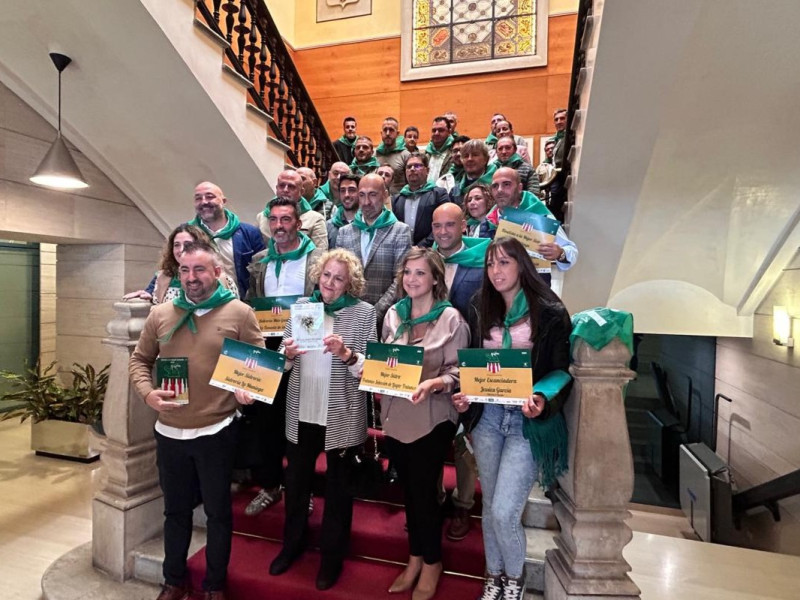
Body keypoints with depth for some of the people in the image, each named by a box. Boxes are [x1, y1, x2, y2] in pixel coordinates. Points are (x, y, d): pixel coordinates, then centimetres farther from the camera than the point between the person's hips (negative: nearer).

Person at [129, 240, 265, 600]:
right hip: (169, 432, 4)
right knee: (175, 510, 21)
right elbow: (139, 360, 11)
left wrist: (249, 390, -23)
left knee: (218, 512, 13)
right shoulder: (160, 315, 4)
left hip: (215, 432, -3)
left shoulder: (239, 313, -7)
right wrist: (147, 392, -6)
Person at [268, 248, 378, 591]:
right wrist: (287, 353, -15)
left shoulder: (364, 312, -7)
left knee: (338, 488, 15)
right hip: (301, 413, 4)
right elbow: (282, 361, 7)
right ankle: (292, 544, 46)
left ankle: (332, 556, 38)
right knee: (295, 481, 20)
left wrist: (346, 354, -27)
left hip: (343, 417, -3)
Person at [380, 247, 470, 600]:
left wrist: (434, 384, -28)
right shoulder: (393, 314, 5)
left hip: (431, 418, -5)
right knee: (408, 489, 18)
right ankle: (415, 558, 39)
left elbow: (459, 371, -10)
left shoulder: (451, 318, -10)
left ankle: (431, 562, 34)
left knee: (424, 491, 9)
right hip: (395, 415, 5)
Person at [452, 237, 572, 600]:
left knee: (504, 511, -4)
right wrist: (463, 395, -5)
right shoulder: (482, 313, 9)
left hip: (529, 420, -4)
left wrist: (542, 399, -24)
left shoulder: (550, 312, -5)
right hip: (487, 417, 5)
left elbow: (562, 369, -7)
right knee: (490, 507, 15)